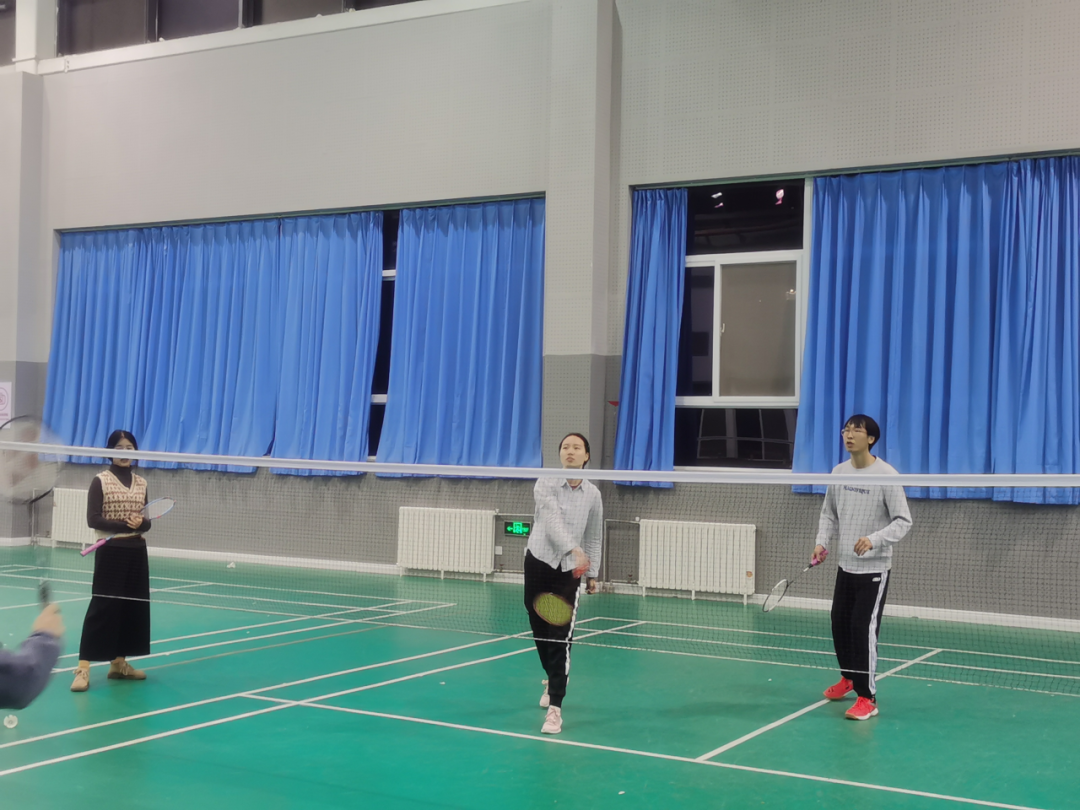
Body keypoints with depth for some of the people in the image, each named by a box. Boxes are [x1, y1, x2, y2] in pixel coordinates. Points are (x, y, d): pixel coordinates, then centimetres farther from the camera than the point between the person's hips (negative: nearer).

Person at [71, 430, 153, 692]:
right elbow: (93, 519, -12)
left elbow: (147, 522, 10)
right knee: (102, 607, -9)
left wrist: (140, 523, -14)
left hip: (136, 552, 6)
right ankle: (83, 668, -7)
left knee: (133, 606, 8)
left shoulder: (141, 483, 11)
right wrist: (124, 525, -22)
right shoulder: (100, 481, -4)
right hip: (110, 552, -5)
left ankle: (119, 663, 19)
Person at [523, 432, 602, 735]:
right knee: (540, 630, 14)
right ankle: (553, 679, 42)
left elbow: (594, 538, 11)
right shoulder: (546, 484, -9)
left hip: (570, 570, 0)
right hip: (539, 562, 0)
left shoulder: (592, 494, 1)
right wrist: (574, 550, -41)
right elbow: (553, 520, -26)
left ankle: (555, 707, -9)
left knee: (561, 638, -10)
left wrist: (593, 573, 10)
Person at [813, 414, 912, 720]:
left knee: (864, 628, -10)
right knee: (839, 623, 14)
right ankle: (849, 678, 37)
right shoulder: (838, 472, 3)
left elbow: (903, 521, -15)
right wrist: (822, 542, -2)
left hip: (874, 569, -6)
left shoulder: (886, 476, -15)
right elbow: (829, 514, 14)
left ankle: (867, 698, -1)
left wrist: (874, 539, -30)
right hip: (845, 565, 6)